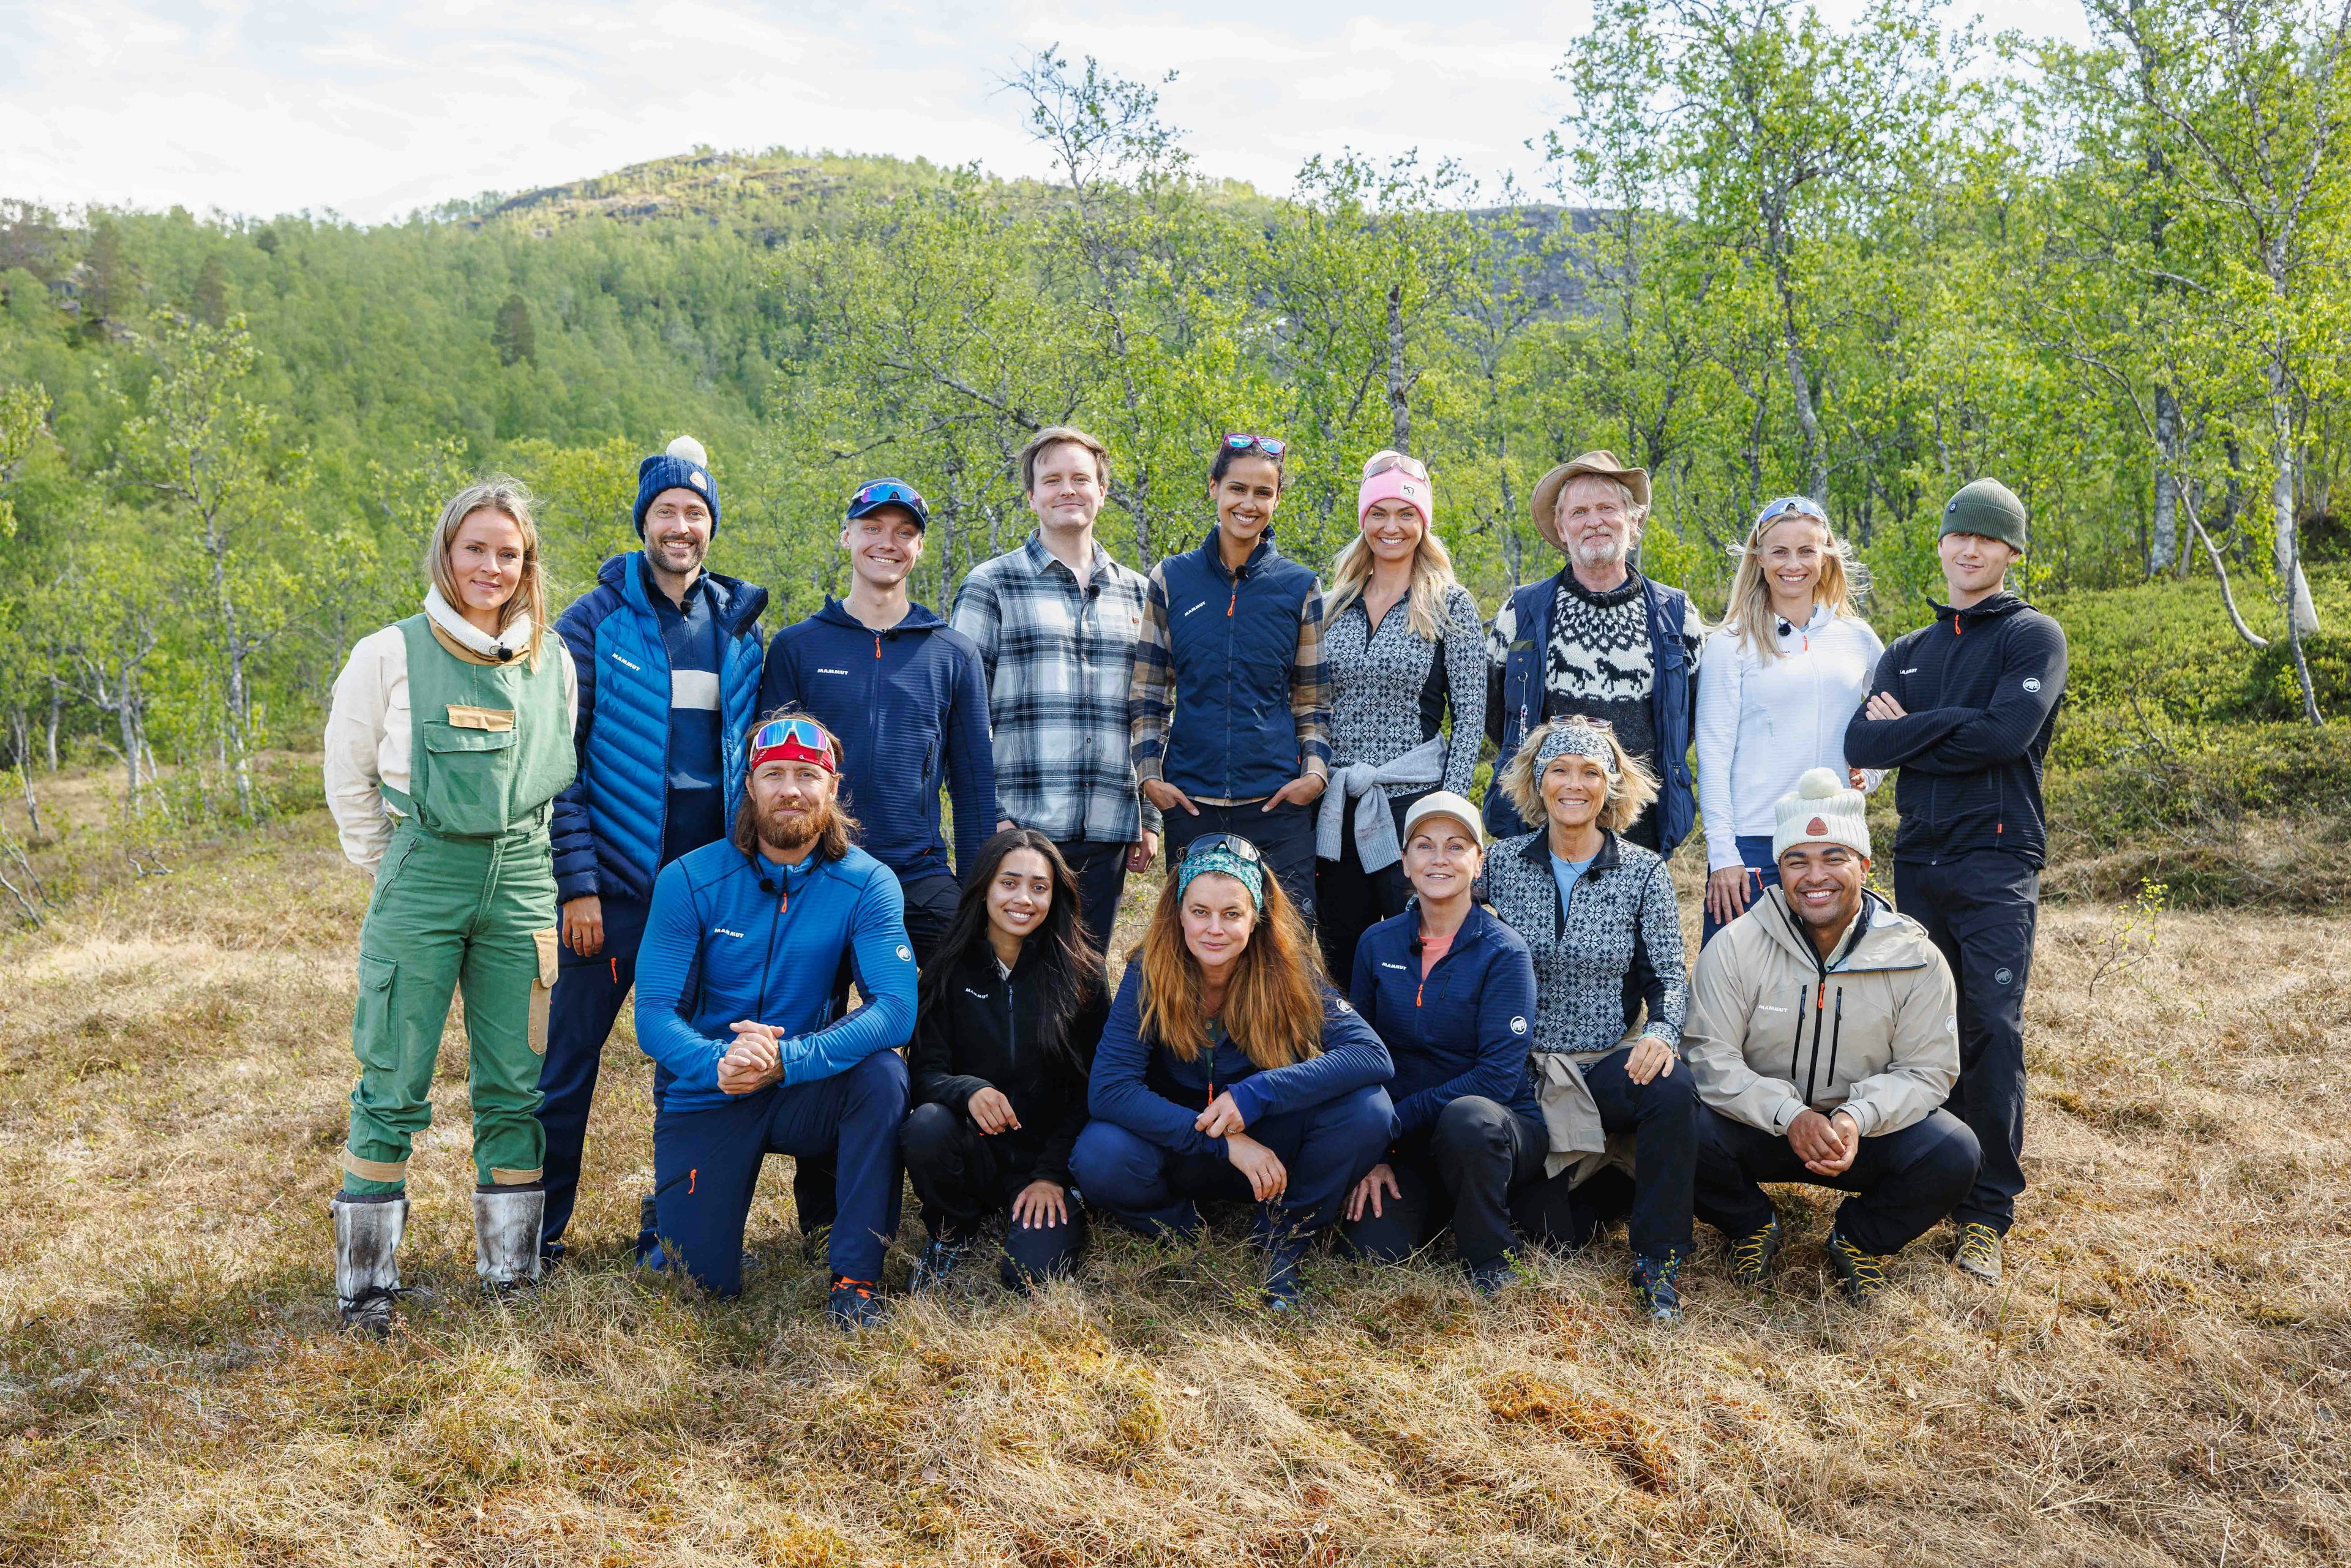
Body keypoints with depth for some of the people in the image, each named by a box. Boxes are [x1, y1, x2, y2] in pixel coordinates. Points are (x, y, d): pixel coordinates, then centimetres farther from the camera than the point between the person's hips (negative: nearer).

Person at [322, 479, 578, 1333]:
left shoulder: (554, 661, 6)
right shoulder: (391, 655, -4)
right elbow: (347, 780, 6)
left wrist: (522, 860, 15)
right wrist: (397, 871, 9)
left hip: (524, 879, 3)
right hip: (421, 882, -3)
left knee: (515, 1089, 8)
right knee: (393, 1091, 1)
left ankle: (512, 1275, 20)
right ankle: (365, 1283, 14)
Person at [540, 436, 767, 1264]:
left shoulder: (742, 627, 9)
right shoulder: (594, 622, -3)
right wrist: (578, 884, -12)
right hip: (615, 881, -3)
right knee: (571, 1060, 2)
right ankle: (539, 1227, 16)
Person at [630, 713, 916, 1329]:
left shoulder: (867, 884, -11)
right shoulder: (689, 880, -10)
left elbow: (896, 1009, -23)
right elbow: (654, 1014, -14)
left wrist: (788, 1058, -37)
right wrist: (717, 1063, -35)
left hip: (806, 1093, 0)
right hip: (706, 1096, 0)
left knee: (882, 1073, -32)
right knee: (706, 1281, -10)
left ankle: (856, 1274, -17)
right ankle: (679, 1206, 27)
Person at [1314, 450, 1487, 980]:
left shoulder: (1451, 606, -1)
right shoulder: (1334, 605, 11)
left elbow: (1471, 717, -4)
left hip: (1412, 798, -4)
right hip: (1336, 805, 4)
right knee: (1340, 954, 10)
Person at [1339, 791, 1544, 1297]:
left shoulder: (1504, 952, -11)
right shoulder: (1377, 944, 2)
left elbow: (1498, 1075, -17)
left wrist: (1395, 1120, -21)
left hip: (1501, 1128, -3)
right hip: (1407, 1143, 3)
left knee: (1467, 1117, -38)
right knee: (1377, 1241, -23)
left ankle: (1488, 1255, -10)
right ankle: (1445, 1197, 12)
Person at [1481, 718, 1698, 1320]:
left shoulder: (1643, 872, 0)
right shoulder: (1503, 863, 2)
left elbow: (1669, 976, -2)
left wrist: (1661, 1032, -22)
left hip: (1610, 1061, 0)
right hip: (1524, 1064, 1)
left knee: (1672, 1090, -35)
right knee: (1555, 1228, -10)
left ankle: (1658, 1258, -15)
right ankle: (1609, 1179, 25)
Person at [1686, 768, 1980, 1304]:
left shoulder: (1915, 959, -7)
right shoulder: (1736, 947, -10)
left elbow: (1927, 1070, -6)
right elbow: (1709, 1057, -13)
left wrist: (1857, 1118, -26)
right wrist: (1789, 1115, -29)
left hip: (1866, 1131, 1)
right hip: (1760, 1127, -1)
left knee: (1953, 1154, -26)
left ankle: (1860, 1237, 7)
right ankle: (1751, 1225, 5)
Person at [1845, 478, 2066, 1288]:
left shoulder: (2034, 637, 3)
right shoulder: (1907, 653, 17)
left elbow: (2008, 733, -15)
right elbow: (1862, 744, 2)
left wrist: (1912, 728, -5)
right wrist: (1951, 731, -8)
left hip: (1998, 863, -4)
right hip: (1919, 862, 4)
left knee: (1992, 1030, -7)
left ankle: (1988, 1213, -2)